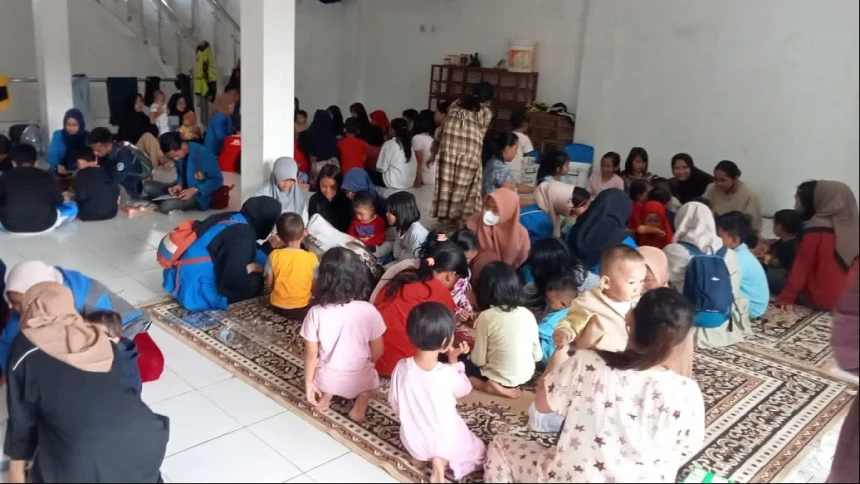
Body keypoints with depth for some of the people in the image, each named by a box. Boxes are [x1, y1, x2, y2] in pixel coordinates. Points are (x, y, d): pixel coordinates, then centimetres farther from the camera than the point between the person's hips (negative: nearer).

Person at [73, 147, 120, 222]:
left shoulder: (82, 174, -4)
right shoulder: (105, 171, 10)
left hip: (90, 214, -5)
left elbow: (80, 198, -8)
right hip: (111, 212, 5)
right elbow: (116, 192, 12)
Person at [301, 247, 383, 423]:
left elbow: (311, 354, -11)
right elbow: (377, 352, -10)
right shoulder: (369, 311, -21)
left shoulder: (316, 313, -20)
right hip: (359, 378, -2)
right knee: (371, 379, 32)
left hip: (327, 379, 2)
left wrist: (308, 383, 4)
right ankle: (361, 400, 14)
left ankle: (326, 394, 19)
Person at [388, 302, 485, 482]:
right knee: (479, 452, 22)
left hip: (413, 443, 4)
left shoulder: (401, 368, -18)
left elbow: (394, 403, -4)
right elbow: (465, 389, -5)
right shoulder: (448, 374, -27)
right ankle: (443, 460, 0)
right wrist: (454, 360, -2)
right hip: (446, 441, -4)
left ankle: (436, 459, 6)